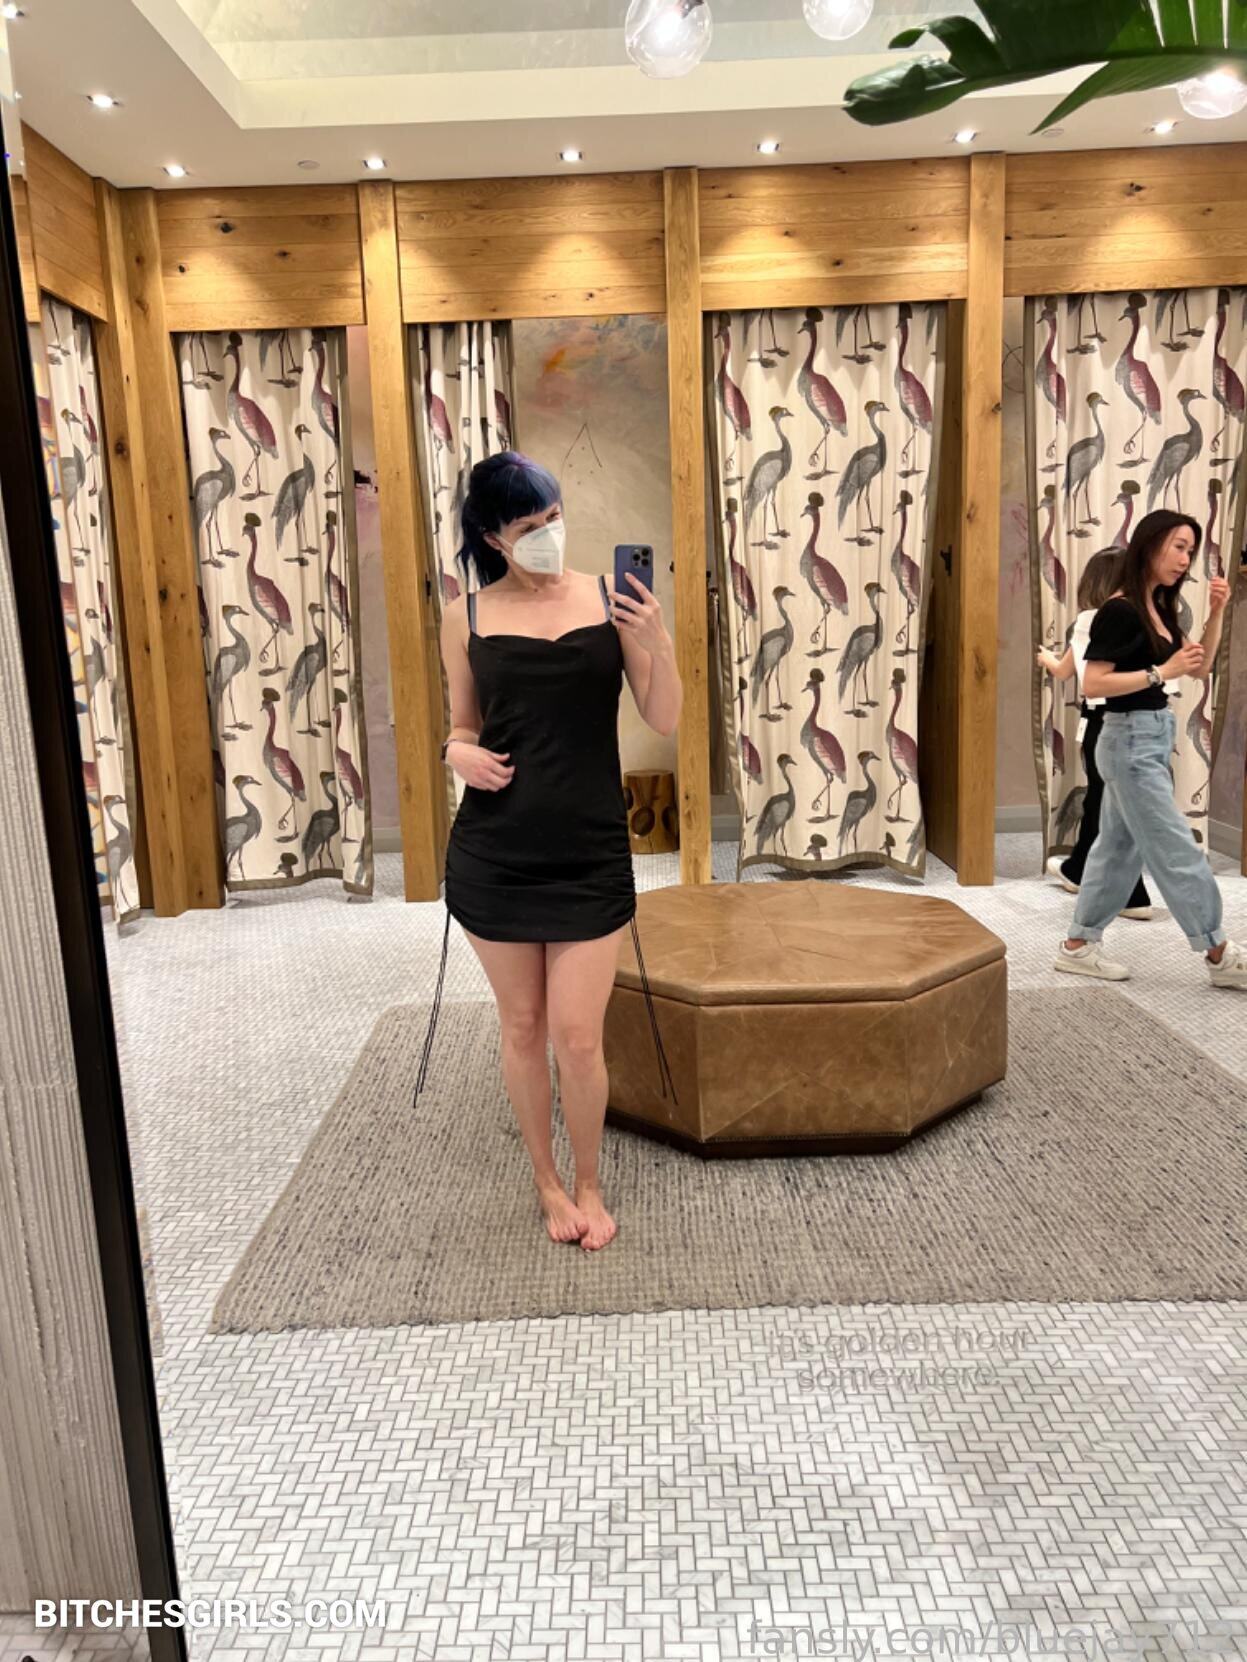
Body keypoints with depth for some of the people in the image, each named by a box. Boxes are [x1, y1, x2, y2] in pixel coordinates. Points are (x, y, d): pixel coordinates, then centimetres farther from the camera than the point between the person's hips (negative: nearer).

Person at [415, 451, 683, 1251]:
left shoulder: (612, 598, 0)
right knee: (522, 1026, 12)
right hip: (496, 852, 1)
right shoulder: (468, 616, 2)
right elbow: (465, 725, 12)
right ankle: (548, 1182, 34)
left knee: (577, 1035, 0)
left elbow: (666, 720, -2)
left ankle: (590, 1185, 26)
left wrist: (659, 642, -19)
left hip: (590, 851, -1)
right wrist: (458, 752, -10)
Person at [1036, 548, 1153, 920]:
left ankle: (1134, 897, 2)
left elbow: (1064, 672, 9)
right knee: (1099, 797, 21)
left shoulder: (1089, 620, -6)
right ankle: (1077, 870, 38)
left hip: (1103, 719, -6)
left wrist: (1046, 658, 31)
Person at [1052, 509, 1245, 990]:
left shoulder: (1159, 608, 11)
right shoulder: (1119, 610, -16)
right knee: (1176, 850, -2)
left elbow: (1201, 668, 14)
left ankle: (1078, 946, 20)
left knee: (1120, 846, 13)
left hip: (1153, 738, 10)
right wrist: (1162, 673, -24)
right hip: (1131, 740, -10)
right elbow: (1092, 684, -21)